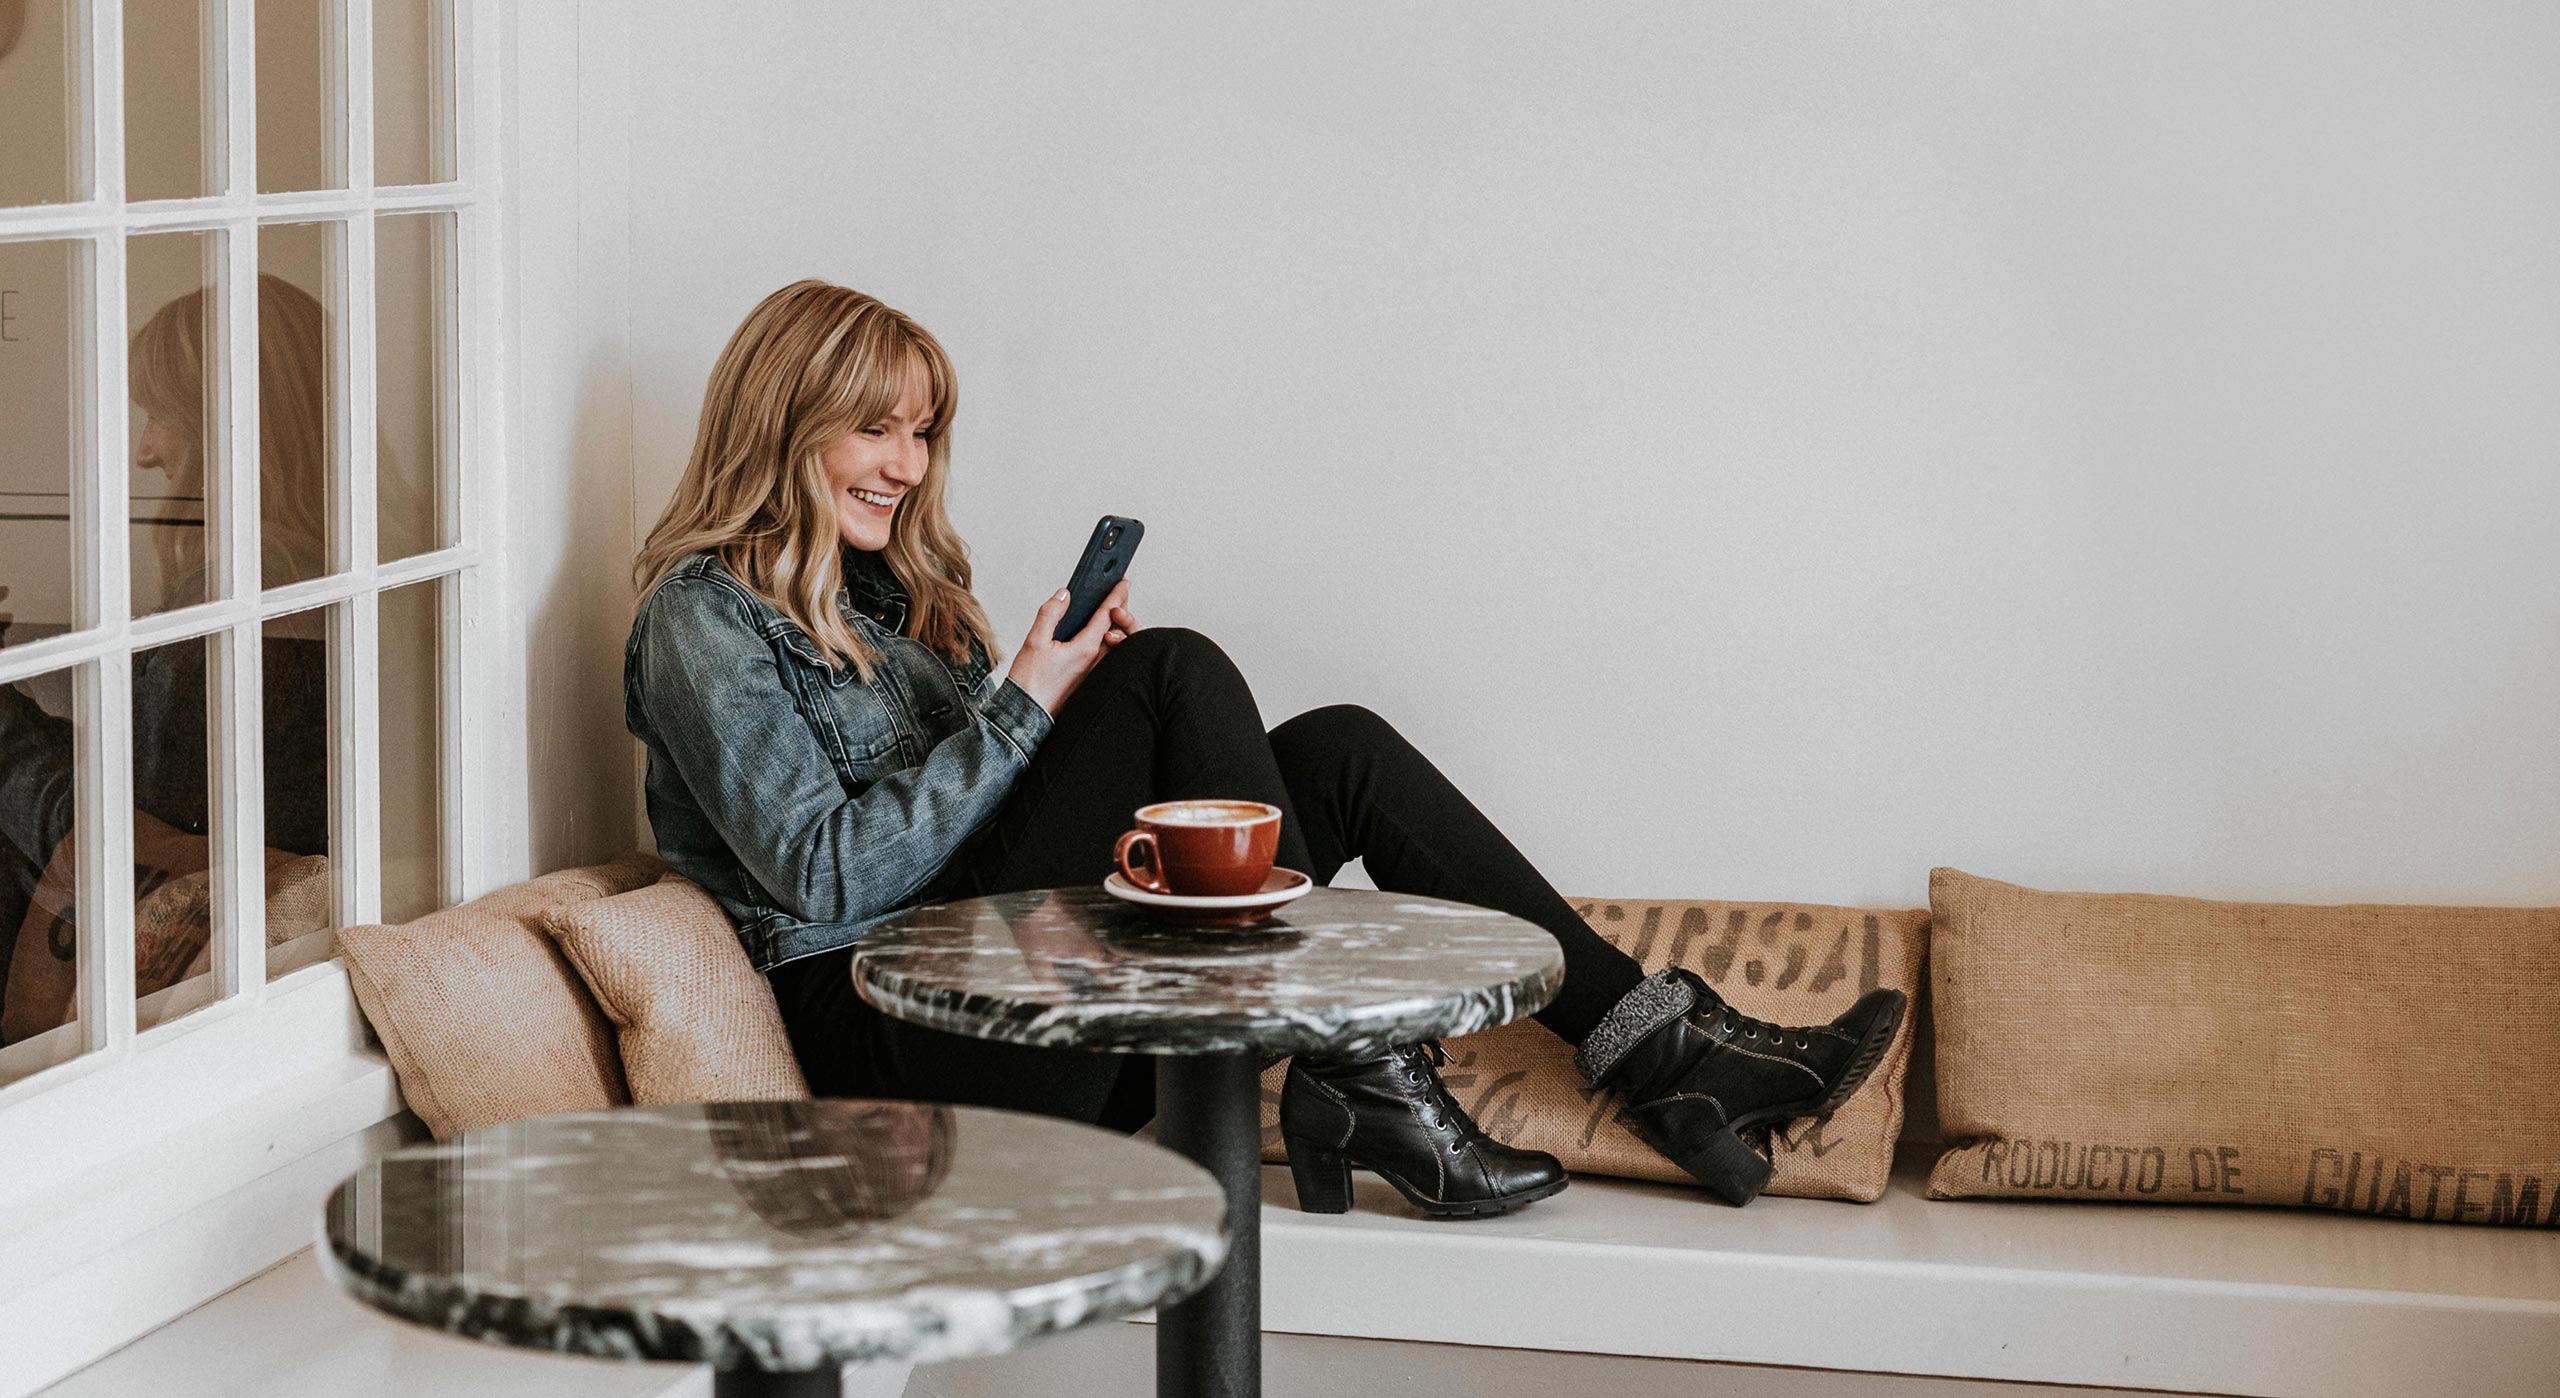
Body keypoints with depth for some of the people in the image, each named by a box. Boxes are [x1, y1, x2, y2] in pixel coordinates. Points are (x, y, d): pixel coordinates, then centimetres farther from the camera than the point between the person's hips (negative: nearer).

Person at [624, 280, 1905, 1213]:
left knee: (1337, 748, -6)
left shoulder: (886, 586, 23)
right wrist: (1026, 706, -15)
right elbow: (824, 874, -15)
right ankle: (1359, 1075, -25)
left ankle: (1652, 1044, -12)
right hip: (903, 1044, -8)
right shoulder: (705, 615, -4)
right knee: (1177, 668, -19)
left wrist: (1076, 692, 1)